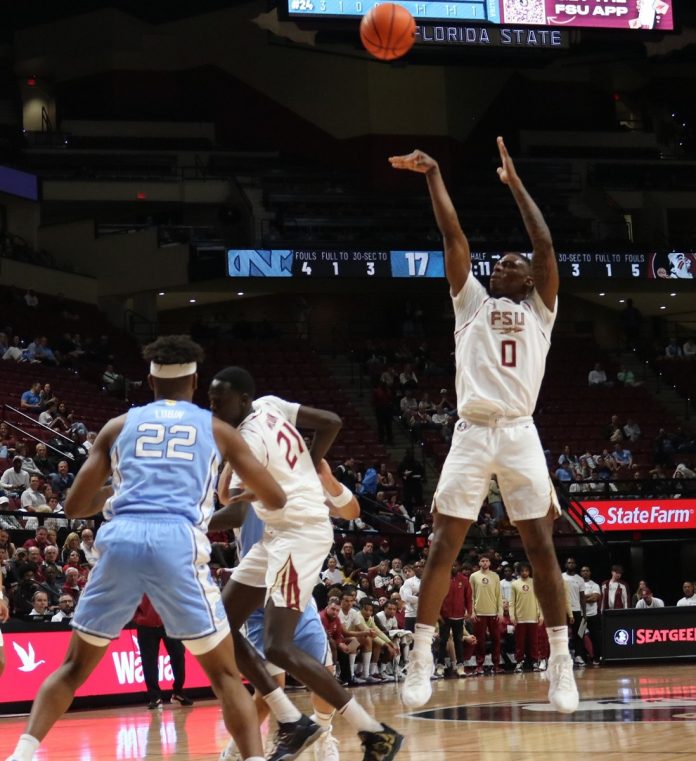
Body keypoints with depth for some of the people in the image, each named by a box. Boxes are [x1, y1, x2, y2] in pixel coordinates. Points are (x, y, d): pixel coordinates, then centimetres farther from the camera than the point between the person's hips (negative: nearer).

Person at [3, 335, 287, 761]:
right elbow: (276, 501, 23)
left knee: (75, 667, 17)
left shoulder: (120, 426, 22)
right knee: (225, 673, 9)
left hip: (121, 539, 2)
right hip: (179, 543, -2)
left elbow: (75, 507, 22)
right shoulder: (216, 429, 19)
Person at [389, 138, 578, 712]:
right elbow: (454, 237, 10)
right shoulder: (472, 301, 17)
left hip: (520, 434, -1)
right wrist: (433, 176, 7)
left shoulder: (540, 310, 14)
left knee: (541, 546, -4)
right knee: (443, 545, -3)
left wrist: (515, 183, 7)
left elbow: (546, 244, 3)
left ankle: (562, 663, -1)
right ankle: (421, 660, 1)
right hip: (471, 434, 1)